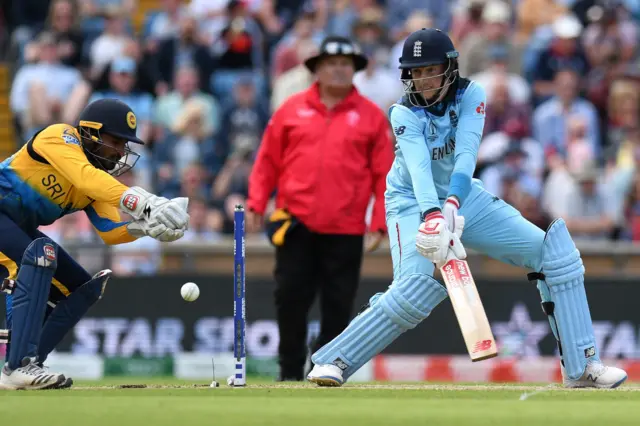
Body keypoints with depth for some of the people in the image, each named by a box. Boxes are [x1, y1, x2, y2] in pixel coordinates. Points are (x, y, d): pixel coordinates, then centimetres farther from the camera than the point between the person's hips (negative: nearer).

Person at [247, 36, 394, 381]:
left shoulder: (371, 116, 4)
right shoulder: (291, 110, 7)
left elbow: (384, 174, 2)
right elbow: (267, 161, 9)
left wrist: (379, 223, -4)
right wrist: (256, 204, 1)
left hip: (345, 231, -1)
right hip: (296, 225, 1)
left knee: (338, 307, 2)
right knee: (290, 299, 2)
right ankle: (290, 372, 13)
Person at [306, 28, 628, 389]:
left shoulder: (471, 95, -14)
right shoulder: (405, 114, -20)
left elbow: (466, 154, -29)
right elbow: (419, 167, -37)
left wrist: (452, 204, -46)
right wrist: (432, 216, -55)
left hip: (463, 197, 4)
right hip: (414, 203, -4)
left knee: (555, 251, -5)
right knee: (416, 289, -30)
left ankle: (582, 366, -1)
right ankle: (334, 361, -19)